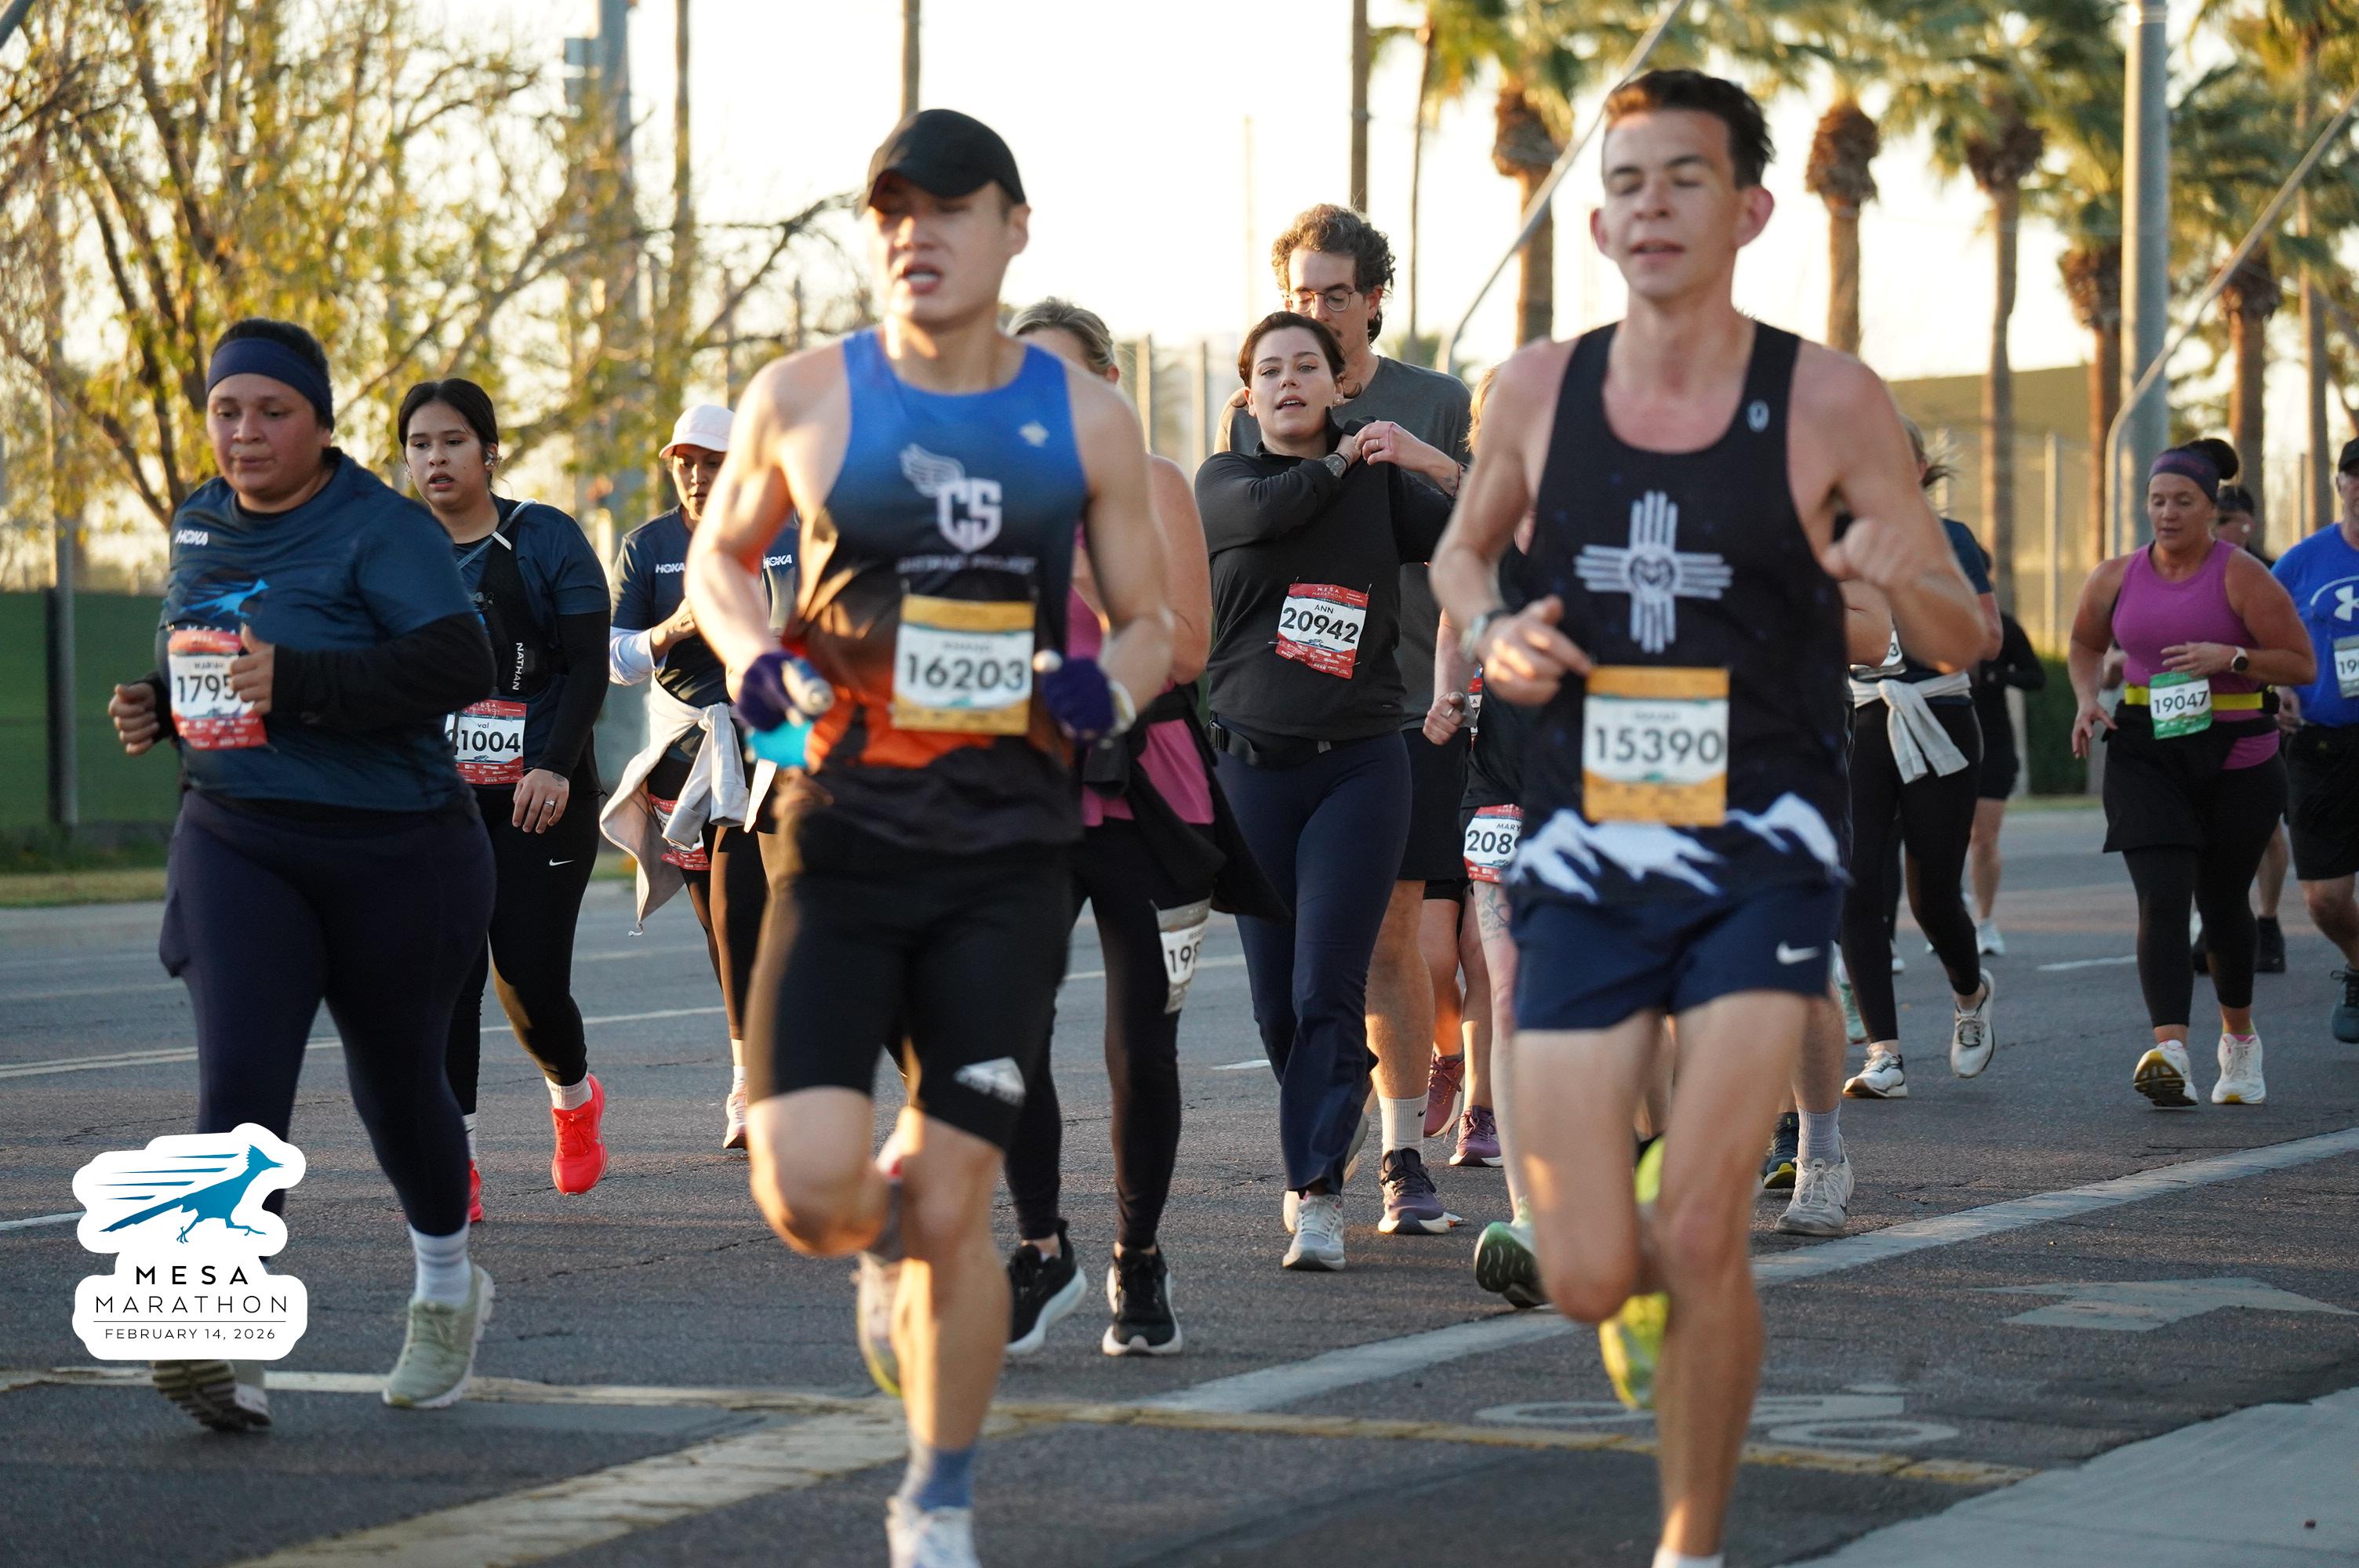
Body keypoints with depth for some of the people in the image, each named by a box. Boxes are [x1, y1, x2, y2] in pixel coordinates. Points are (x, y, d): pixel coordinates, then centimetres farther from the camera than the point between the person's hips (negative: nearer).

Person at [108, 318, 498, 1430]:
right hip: (235, 843, 4)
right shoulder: (199, 523, 8)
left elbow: (458, 664, -24)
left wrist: (298, 681, -30)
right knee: (238, 1080, -16)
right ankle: (229, 1349, -24)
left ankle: (446, 1291, 39)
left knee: (396, 1083, 13)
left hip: (392, 851, -3)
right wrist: (157, 705, 4)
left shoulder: (381, 530, -12)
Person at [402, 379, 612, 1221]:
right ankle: (455, 1168, -5)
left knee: (531, 983, -5)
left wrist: (556, 766, -18)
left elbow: (588, 664, -6)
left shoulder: (546, 540, -2)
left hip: (540, 797, -3)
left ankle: (575, 1096, 28)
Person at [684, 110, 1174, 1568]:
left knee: (953, 1211, -1)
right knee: (808, 1192, -13)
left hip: (1008, 855, 0)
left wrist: (1111, 683, -11)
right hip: (842, 832, 0)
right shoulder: (805, 398, 1)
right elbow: (718, 555, 17)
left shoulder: (1086, 419, 3)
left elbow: (1151, 623, 12)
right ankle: (888, 1245, 26)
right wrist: (755, 661, -4)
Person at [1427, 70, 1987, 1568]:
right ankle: (1648, 1273, 36)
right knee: (1586, 1276, -2)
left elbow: (1965, 647, -1)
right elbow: (1463, 550, 20)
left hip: (1762, 858, -2)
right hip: (1584, 860, 2)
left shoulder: (1829, 402, -6)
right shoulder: (1540, 390, 0)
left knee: (1699, 1235, -14)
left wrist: (1911, 575, -24)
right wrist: (1492, 633, -3)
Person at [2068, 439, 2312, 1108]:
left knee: (2221, 902, 12)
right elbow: (2086, 642, 22)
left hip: (2236, 758, -2)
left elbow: (2302, 664, -8)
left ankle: (2239, 1039, 38)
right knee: (2161, 897, -16)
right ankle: (2170, 1053, -28)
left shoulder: (2241, 576, -8)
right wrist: (2087, 700, 3)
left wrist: (2231, 657, -23)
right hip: (2145, 754, 2)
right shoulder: (2117, 577, 3)